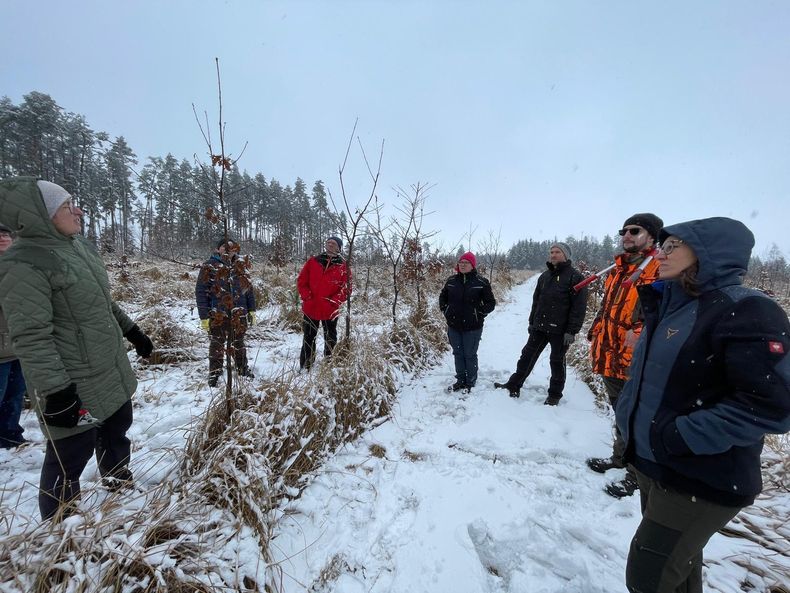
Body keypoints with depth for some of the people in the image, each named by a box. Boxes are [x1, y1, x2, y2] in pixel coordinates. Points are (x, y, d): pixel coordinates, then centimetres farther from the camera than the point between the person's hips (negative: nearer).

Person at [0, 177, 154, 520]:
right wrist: (54, 392, -25)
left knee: (117, 430, 24)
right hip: (72, 386, -9)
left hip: (111, 372, 9)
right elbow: (31, 337, -23)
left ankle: (119, 485, 46)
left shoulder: (78, 245, 7)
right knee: (71, 455, 4)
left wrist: (133, 332, 21)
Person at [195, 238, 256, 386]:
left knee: (238, 343, 18)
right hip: (217, 315, -3)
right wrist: (204, 316, -12)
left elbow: (248, 287, 10)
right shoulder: (209, 266, -7)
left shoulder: (240, 265, 5)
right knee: (217, 344, 8)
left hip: (239, 314, 3)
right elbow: (201, 292, -8)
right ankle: (214, 374, 23)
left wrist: (251, 310, 7)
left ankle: (243, 368, 32)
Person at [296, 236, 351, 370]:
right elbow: (301, 281, 4)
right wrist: (307, 297, -9)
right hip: (310, 308, 2)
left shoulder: (343, 266, -4)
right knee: (308, 339, 14)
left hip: (330, 311, -2)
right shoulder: (312, 262, 2)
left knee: (330, 340, 12)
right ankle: (305, 368, 27)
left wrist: (334, 302, -16)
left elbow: (346, 289, -6)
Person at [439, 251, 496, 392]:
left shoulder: (481, 282, -8)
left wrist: (478, 313, -10)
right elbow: (442, 297, 19)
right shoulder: (451, 280, 4)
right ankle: (460, 380, 29)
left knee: (470, 355, 6)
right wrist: (446, 311, 7)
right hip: (453, 326, 4)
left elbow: (491, 303, -2)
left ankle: (470, 383, 23)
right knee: (458, 354, 14)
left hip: (472, 327, -4)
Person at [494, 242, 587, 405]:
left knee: (557, 361, 9)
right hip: (539, 327, 6)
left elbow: (579, 307, -13)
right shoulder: (544, 276, 12)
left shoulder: (575, 277, -8)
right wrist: (532, 322, 16)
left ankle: (555, 394, 25)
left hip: (560, 330, -5)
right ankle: (514, 385, 19)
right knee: (527, 355, 9)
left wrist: (572, 331, -17)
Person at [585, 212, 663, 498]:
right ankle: (620, 457, 42)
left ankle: (636, 474, 25)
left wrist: (641, 332, -31)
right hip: (610, 359, 8)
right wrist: (595, 337, 15)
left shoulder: (662, 268, -10)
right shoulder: (617, 270, 15)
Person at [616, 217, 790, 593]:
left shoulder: (746, 311, -18)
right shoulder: (668, 306, 6)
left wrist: (678, 437, -23)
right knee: (676, 563, 24)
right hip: (652, 463, 7)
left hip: (701, 481, -7)